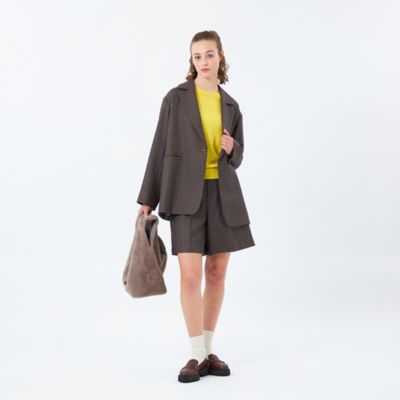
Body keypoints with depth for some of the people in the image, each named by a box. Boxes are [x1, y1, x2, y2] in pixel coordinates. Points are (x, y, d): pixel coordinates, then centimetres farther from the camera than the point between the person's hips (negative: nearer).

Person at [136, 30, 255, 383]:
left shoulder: (231, 106, 11)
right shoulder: (176, 97, 0)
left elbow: (237, 158, 15)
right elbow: (160, 148, 0)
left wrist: (232, 149, -10)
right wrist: (147, 199, -3)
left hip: (223, 194, 4)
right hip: (186, 194, -3)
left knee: (217, 273, 5)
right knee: (191, 275, -11)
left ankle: (208, 351, 17)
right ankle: (197, 356, -1)